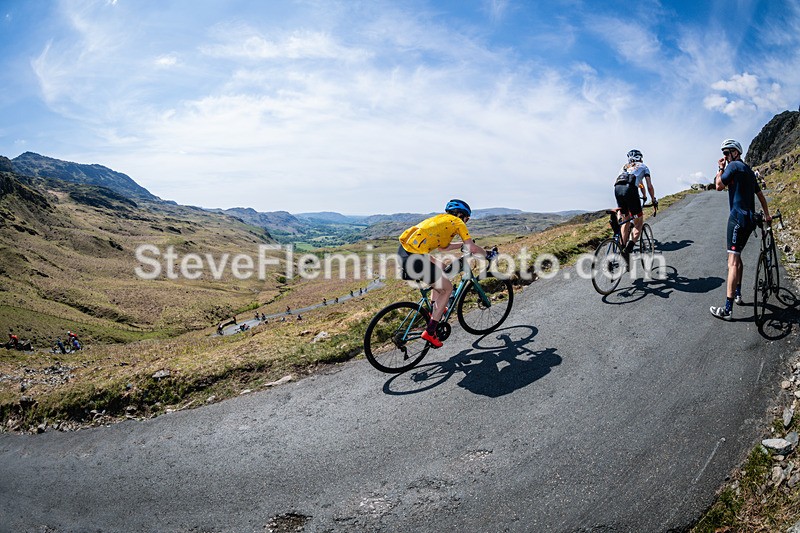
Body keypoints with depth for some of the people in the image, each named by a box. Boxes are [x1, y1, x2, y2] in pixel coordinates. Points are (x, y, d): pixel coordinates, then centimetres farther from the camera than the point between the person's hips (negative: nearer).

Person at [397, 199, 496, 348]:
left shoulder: (440, 219, 28)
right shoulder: (457, 222, 6)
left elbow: (442, 246, 36)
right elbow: (472, 248, 0)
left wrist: (463, 244, 41)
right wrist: (487, 254, 18)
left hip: (403, 250, 9)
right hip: (414, 257, -9)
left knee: (440, 266, 31)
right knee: (447, 288, 8)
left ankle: (435, 310, 37)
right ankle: (430, 332, 7)